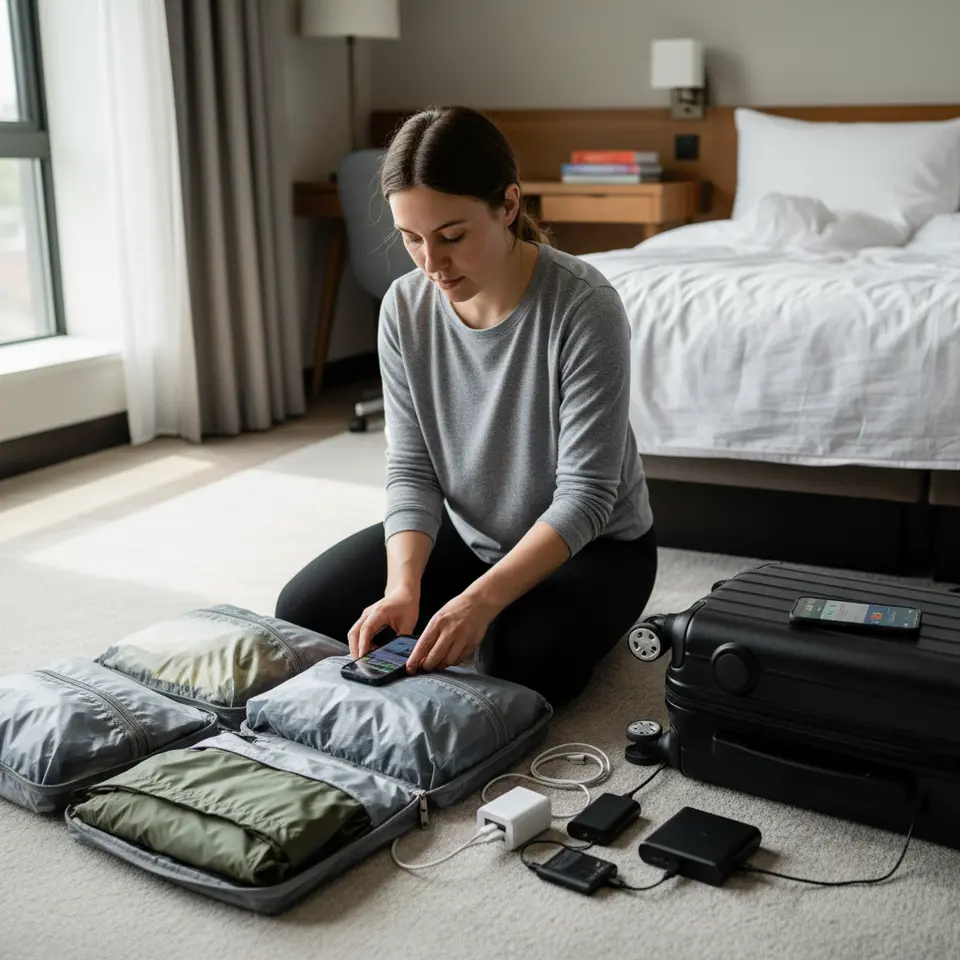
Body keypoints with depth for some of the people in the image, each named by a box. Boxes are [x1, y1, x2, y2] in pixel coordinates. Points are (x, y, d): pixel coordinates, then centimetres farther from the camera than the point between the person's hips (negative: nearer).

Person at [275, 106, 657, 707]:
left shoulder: (584, 307, -27)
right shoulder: (406, 308, -11)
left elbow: (586, 492, -26)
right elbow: (412, 470, -9)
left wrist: (481, 600, -37)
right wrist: (403, 588, -27)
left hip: (591, 542, -5)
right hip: (464, 531, 5)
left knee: (521, 666, -32)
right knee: (303, 612, -5)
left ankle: (583, 622, 4)